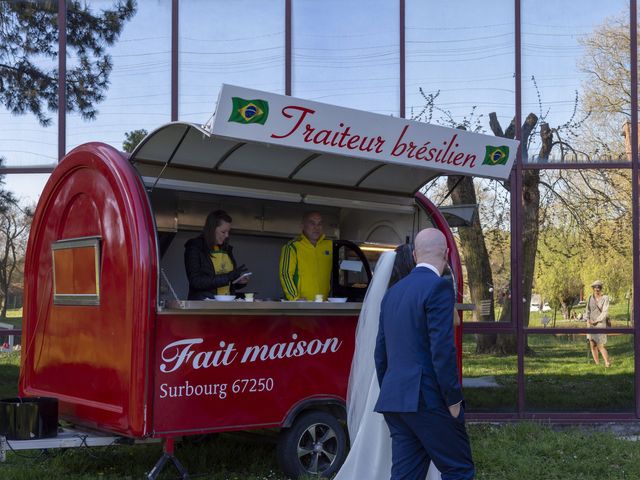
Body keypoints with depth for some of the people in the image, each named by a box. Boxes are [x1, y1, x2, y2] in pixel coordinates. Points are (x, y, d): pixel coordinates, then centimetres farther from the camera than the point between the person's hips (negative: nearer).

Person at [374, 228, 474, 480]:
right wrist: (454, 399, -10)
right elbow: (442, 349, -17)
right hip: (427, 400, -8)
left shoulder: (394, 291, 14)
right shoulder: (439, 287, -10)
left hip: (394, 399, 8)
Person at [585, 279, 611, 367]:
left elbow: (605, 312, -9)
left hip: (601, 323, -4)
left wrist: (596, 321, -14)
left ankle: (608, 363, -3)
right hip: (591, 324, 4)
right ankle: (597, 365, 8)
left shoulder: (605, 298, -4)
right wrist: (588, 321, -7)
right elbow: (587, 311, 7)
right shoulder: (590, 298, 6)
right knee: (593, 345, 1)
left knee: (600, 346, -13)